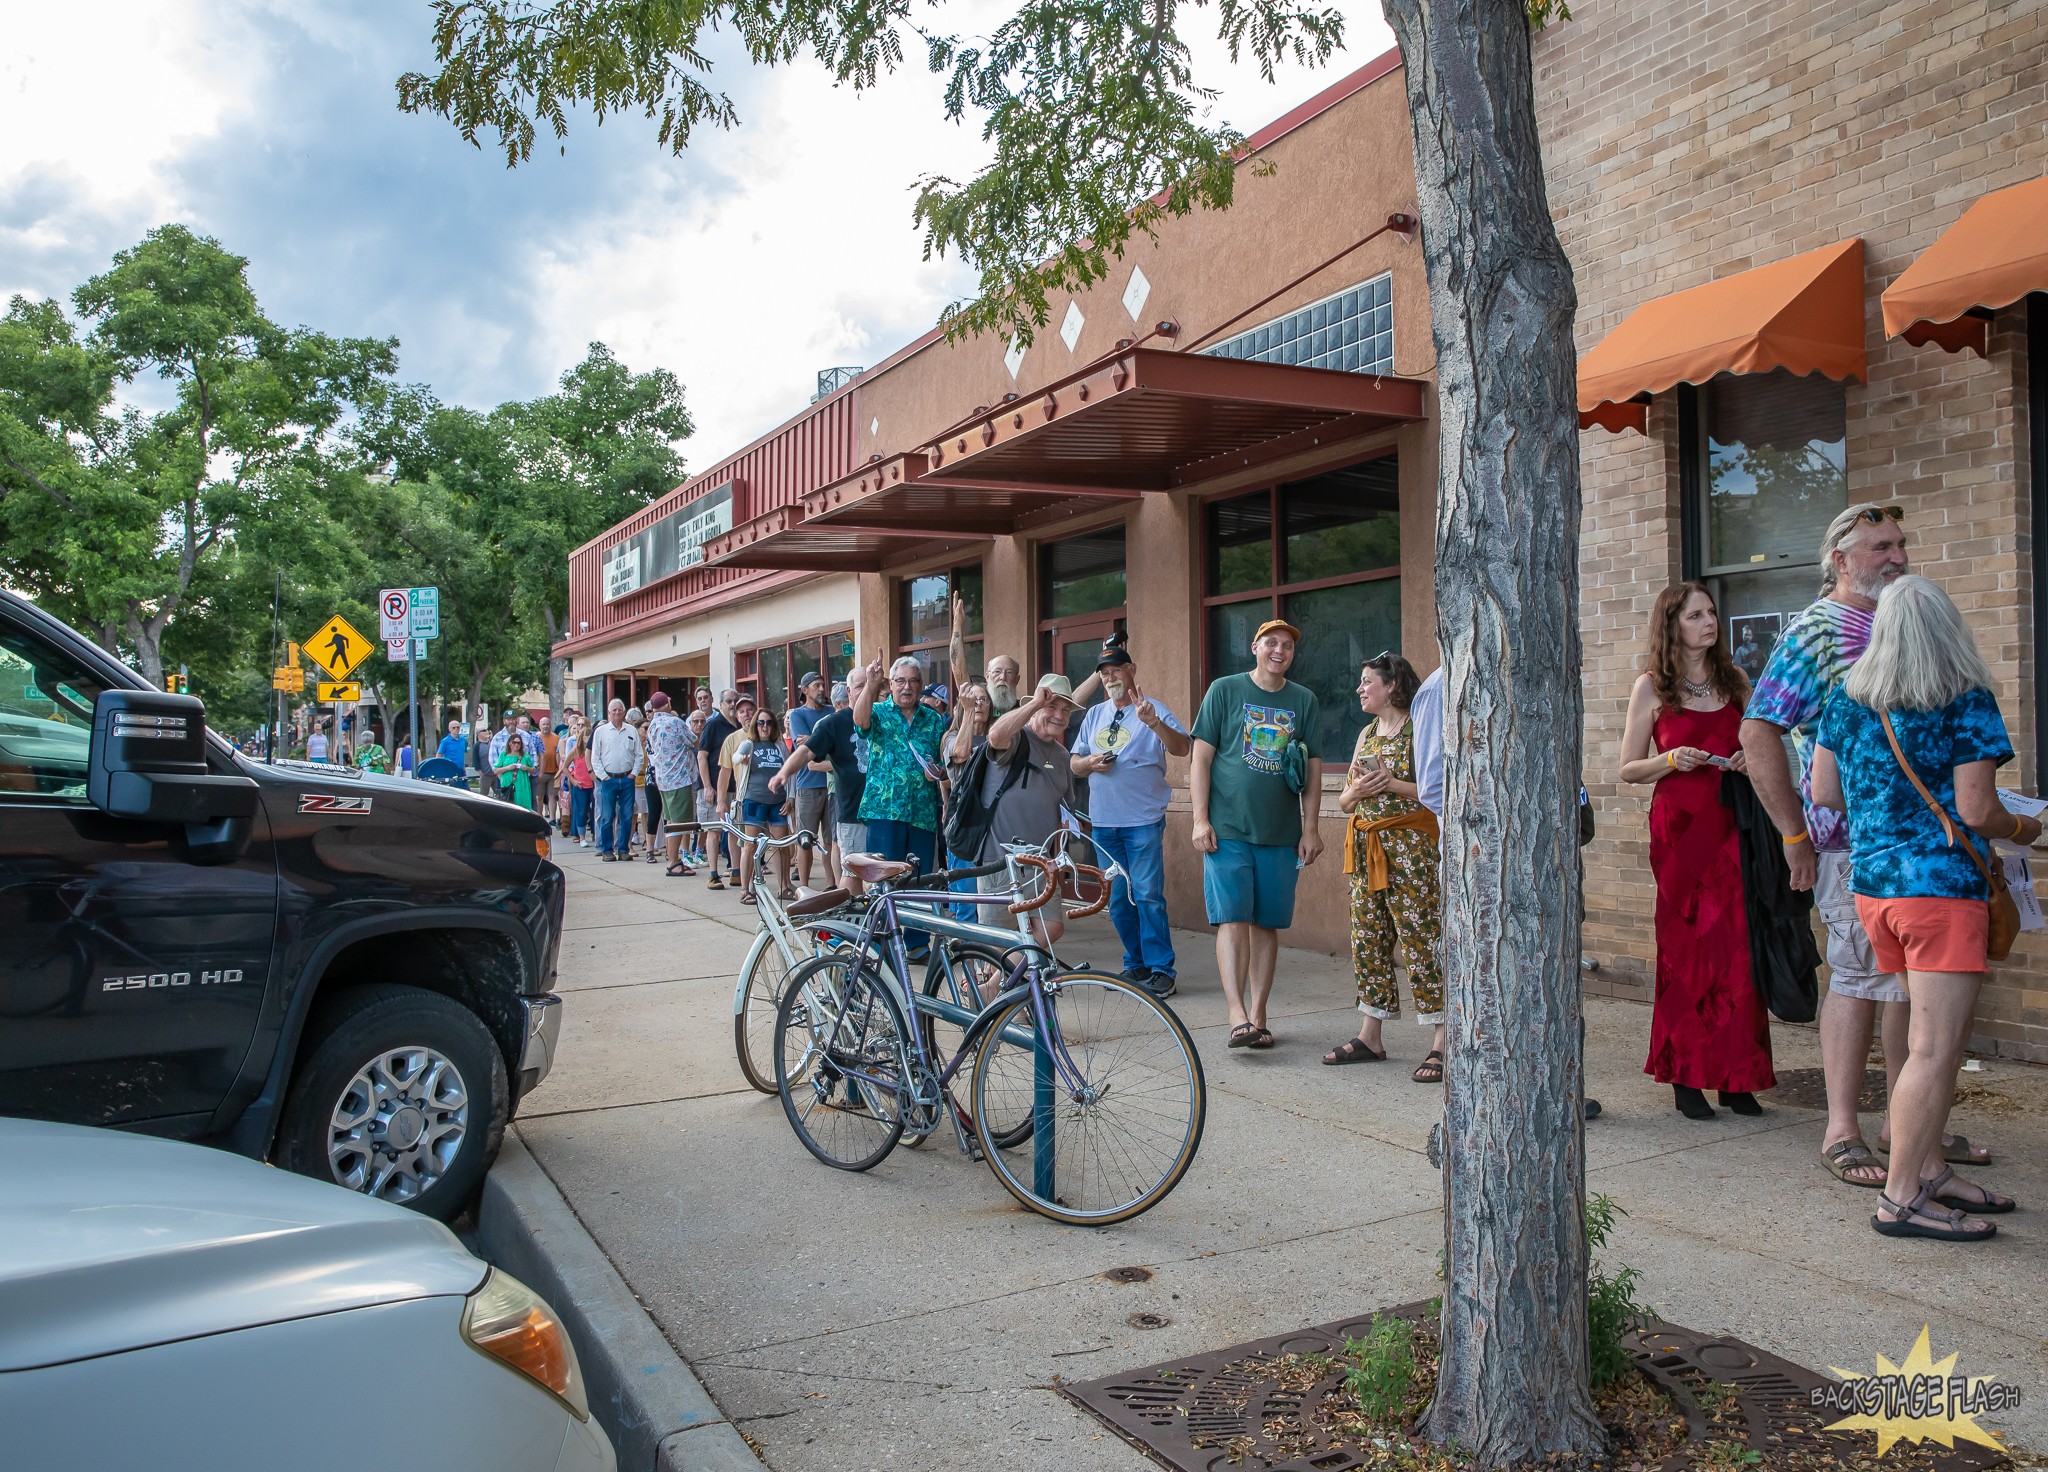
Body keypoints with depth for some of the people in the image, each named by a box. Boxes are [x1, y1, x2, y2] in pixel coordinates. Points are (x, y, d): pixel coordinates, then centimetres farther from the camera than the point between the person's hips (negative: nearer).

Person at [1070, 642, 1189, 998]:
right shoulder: (1094, 714, 15)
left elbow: (1182, 748, -17)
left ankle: (1161, 969, -3)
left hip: (1143, 820, -6)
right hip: (1103, 821, 6)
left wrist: (1153, 722, -34)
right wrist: (1089, 763, -4)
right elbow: (1074, 763, 19)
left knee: (1148, 895, -10)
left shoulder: (1152, 709, -3)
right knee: (1117, 899, 11)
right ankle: (1136, 965, 22)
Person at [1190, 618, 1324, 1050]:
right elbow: (1200, 758, 1)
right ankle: (1238, 1017, -10)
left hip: (1281, 835, 3)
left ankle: (1258, 1015, 14)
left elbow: (1313, 768, 11)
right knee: (1232, 920, -9)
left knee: (1266, 924, 6)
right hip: (1227, 831, -2)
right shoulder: (1224, 690, 3)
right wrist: (1200, 818, -6)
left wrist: (1311, 828, 5)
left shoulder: (1304, 701, 10)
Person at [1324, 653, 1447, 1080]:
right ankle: (1370, 1037, 18)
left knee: (1420, 942, -8)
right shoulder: (1367, 734, 17)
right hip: (1366, 849, 8)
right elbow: (1344, 803, 17)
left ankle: (1441, 1044, -3)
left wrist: (1393, 784, -19)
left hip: (1410, 848, -8)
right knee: (1368, 943, 9)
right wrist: (1357, 789, -4)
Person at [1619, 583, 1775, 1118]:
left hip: (1731, 827, 3)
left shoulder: (1735, 680, 13)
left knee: (1736, 948, -1)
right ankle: (1686, 1077, 7)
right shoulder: (1651, 687, 2)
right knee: (1685, 948, 0)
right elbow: (1628, 769, 3)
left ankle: (1736, 1077, 7)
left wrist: (1751, 760, 1)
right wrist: (1671, 761, -15)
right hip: (1679, 828, -3)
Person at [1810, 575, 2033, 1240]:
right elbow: (1977, 811, -12)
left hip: (1870, 882, 7)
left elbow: (1824, 792, 11)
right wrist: (2022, 828, 9)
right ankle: (1901, 1197, 0)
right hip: (1941, 886, -7)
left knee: (1938, 1035, 18)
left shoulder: (1846, 700, 7)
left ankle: (1930, 1169, 25)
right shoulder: (1967, 701, -9)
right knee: (1935, 1049, -3)